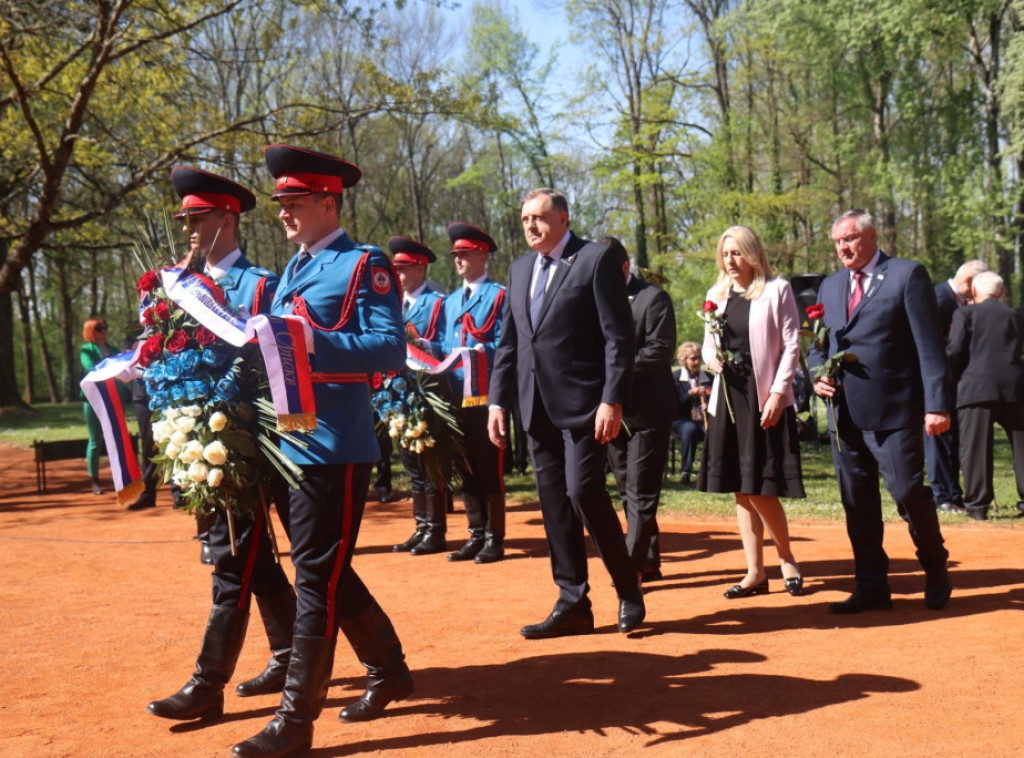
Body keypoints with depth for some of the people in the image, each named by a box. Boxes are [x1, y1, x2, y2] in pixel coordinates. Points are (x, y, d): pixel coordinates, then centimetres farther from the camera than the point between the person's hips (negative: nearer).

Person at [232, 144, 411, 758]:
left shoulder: (365, 265, -7)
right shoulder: (293, 271, 17)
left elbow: (390, 350, -18)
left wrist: (310, 340, -27)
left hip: (337, 447, -9)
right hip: (296, 442, 9)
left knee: (318, 576, -4)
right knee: (327, 570, 16)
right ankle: (390, 671, 32)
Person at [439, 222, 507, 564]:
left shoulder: (498, 295, -1)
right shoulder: (450, 302, 20)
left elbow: (503, 345, -8)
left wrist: (479, 353, -23)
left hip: (485, 395, -7)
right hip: (456, 396, 7)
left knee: (489, 469, -2)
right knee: (466, 470, 10)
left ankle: (495, 539, 5)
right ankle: (476, 535, 18)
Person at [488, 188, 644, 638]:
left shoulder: (596, 260, -4)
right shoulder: (519, 269, 16)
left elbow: (619, 336, -10)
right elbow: (508, 342, 18)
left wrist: (612, 400, -16)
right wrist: (498, 400, 10)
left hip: (583, 403, -7)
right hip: (538, 407, 7)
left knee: (584, 491, -13)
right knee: (554, 504, 7)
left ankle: (628, 589, 7)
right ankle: (573, 605, 15)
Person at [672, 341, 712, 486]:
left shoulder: (709, 378, 15)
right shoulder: (675, 378, 6)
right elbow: (673, 404, -6)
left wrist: (709, 406, -9)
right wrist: (690, 393, -19)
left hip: (704, 420, 2)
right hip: (682, 420, -2)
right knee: (689, 429, -38)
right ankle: (685, 472, -31)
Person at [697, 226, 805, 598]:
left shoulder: (777, 290, -3)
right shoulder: (716, 295, 12)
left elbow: (791, 346, -6)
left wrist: (778, 393, -14)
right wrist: (711, 358, -4)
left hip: (764, 398, -5)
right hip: (728, 397, 6)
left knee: (761, 489, -7)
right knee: (741, 489, 6)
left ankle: (787, 559, 15)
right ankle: (755, 572, 12)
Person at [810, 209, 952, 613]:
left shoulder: (907, 275, -2)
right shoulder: (830, 286, 16)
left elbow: (929, 342, -7)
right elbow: (817, 344, 22)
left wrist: (936, 403, -14)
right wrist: (817, 375, 0)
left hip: (894, 409, -5)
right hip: (845, 411, 6)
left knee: (908, 491, -5)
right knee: (856, 501, 8)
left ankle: (936, 570, 20)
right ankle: (871, 586, 18)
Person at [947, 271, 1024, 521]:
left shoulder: (965, 313, 3)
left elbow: (955, 350, -4)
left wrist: (953, 377, 10)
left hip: (977, 387, -4)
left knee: (975, 447, -1)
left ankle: (977, 504, -1)